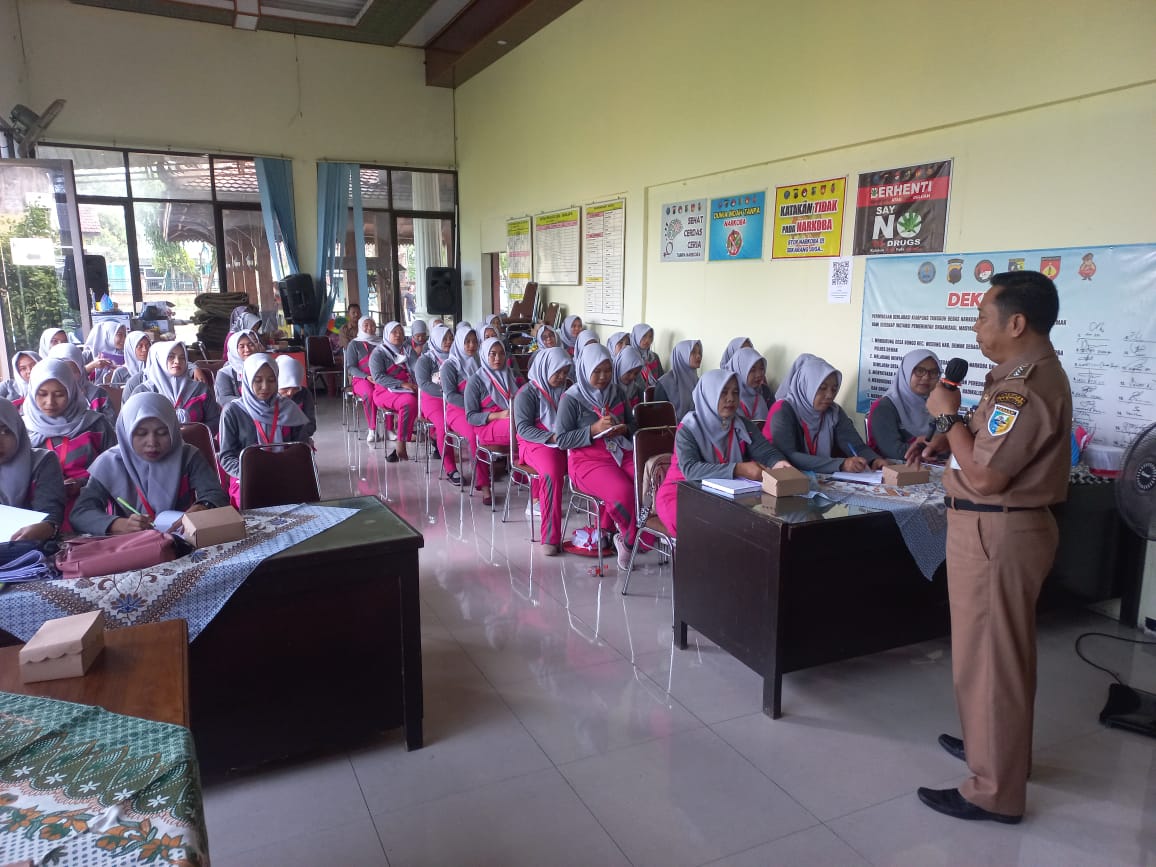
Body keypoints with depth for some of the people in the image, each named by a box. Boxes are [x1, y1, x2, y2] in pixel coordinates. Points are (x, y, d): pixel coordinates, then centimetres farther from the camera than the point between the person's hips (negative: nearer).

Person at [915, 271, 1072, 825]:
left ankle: (994, 791, 12)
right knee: (994, 651, 22)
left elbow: (985, 477, -25)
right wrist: (945, 438, 7)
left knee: (988, 656, -1)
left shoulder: (1026, 386, -22)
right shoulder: (1027, 373, 11)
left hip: (996, 532, -11)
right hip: (1000, 528, 11)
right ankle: (993, 744, 40)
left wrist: (949, 416, -14)